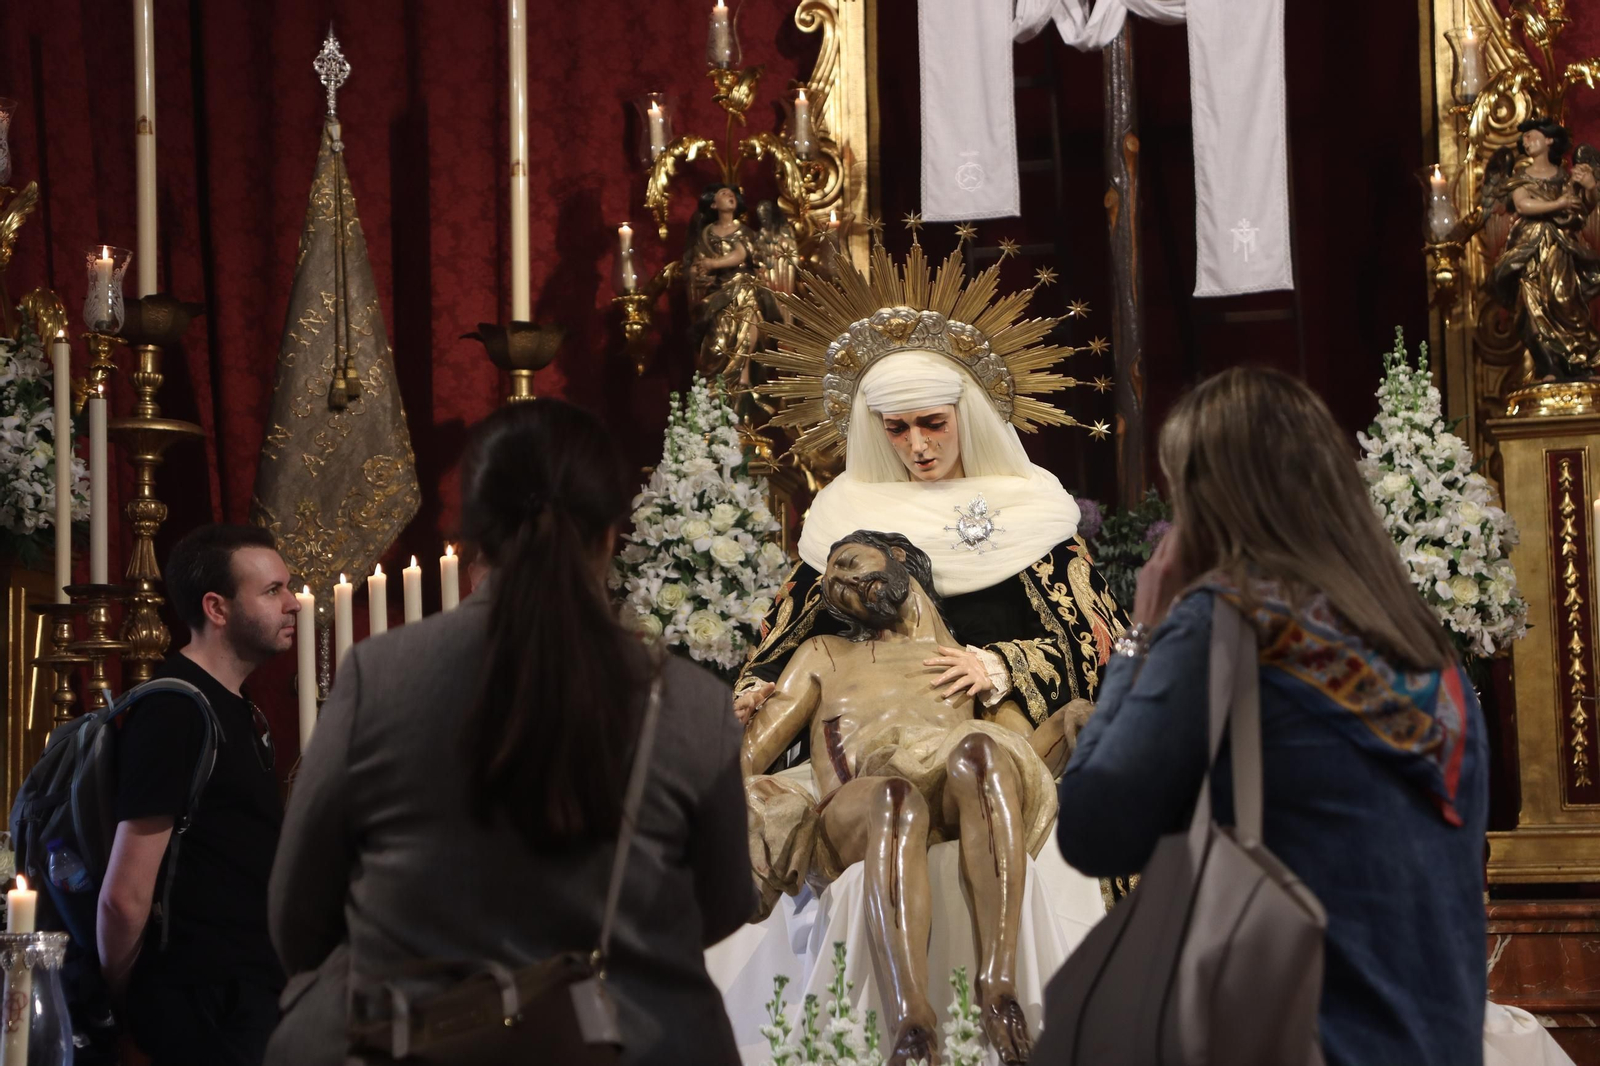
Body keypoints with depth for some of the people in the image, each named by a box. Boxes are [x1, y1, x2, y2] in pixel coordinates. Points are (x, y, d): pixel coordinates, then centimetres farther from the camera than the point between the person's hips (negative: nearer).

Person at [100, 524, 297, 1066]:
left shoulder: (236, 711, 14)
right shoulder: (174, 714, -17)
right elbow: (125, 895, -19)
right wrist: (121, 998, -7)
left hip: (250, 992, 9)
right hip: (204, 1002, -9)